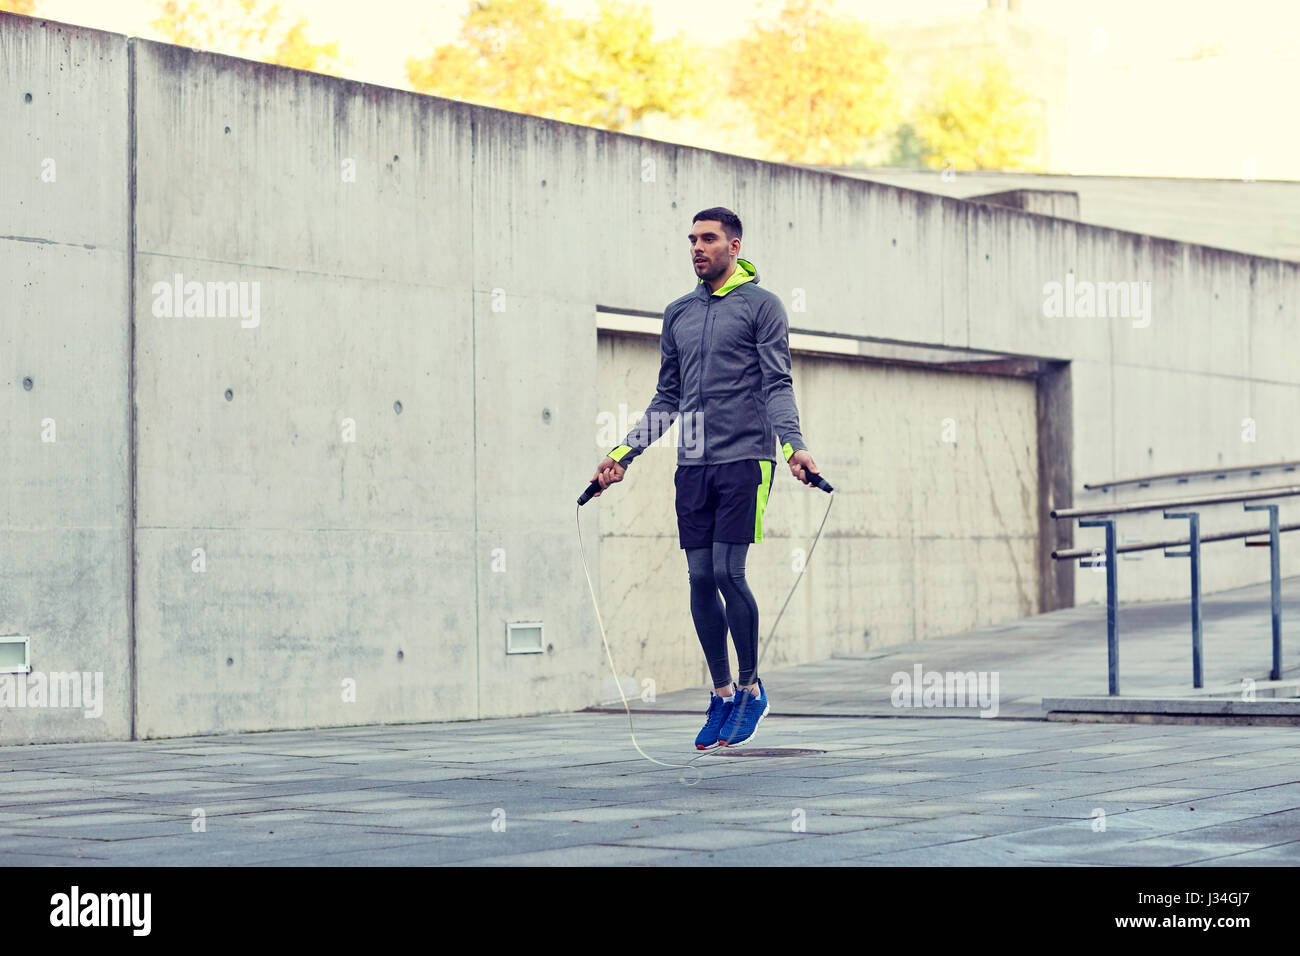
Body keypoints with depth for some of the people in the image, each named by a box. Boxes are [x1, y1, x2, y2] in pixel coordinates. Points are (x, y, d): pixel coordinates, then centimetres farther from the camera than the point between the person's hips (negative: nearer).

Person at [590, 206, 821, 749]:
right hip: (693, 463, 5)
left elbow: (778, 386, -3)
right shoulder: (678, 314, 17)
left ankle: (751, 689, 6)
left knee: (728, 573, -10)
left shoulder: (760, 305, 3)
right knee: (701, 579, 2)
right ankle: (722, 694, 13)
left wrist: (792, 445, -18)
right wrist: (624, 452, 13)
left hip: (744, 459, -5)